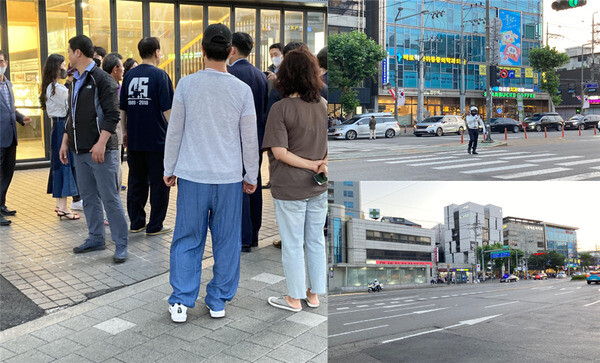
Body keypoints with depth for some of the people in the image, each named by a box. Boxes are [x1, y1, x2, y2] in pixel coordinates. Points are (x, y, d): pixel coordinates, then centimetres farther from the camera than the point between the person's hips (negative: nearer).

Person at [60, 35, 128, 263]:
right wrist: (65, 142, 18)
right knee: (88, 197, 13)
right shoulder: (76, 81, 17)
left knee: (109, 198, -5)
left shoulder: (102, 79, -9)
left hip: (100, 150, -8)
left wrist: (101, 143, -23)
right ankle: (96, 238, 25)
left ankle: (121, 244, 2)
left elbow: (112, 114, -15)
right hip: (80, 150, 8)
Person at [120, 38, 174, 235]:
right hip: (157, 140, -5)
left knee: (136, 181, 14)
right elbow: (167, 110, -12)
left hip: (134, 139, 6)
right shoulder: (160, 75, -9)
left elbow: (122, 108, 12)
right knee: (158, 183, 4)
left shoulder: (129, 75, 8)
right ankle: (155, 225, 8)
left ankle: (136, 222, 20)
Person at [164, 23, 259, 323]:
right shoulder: (242, 90, -3)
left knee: (187, 240, 10)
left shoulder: (186, 84, -4)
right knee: (227, 241, 11)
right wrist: (251, 176, 12)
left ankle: (181, 302, 11)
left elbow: (174, 131, 1)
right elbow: (250, 139, 1)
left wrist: (169, 169, 13)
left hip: (192, 175, 0)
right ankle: (218, 301, 20)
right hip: (229, 177, 0)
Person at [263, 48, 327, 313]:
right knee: (316, 241, 16)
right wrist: (322, 164, -6)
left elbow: (280, 152, -21)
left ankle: (294, 299, 22)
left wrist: (312, 165, -14)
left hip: (289, 189, -5)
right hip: (318, 187, 6)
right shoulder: (323, 104, 1)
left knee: (292, 244, 8)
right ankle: (314, 294, 30)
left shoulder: (281, 108, -17)